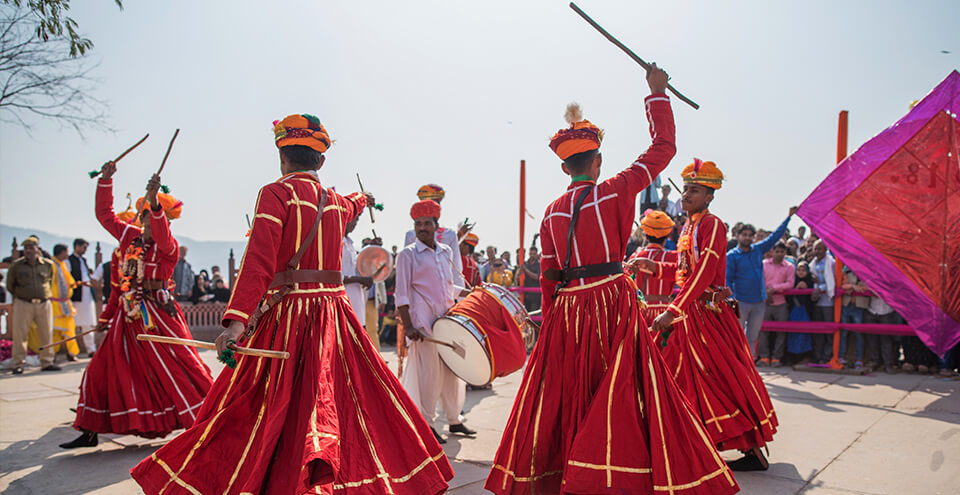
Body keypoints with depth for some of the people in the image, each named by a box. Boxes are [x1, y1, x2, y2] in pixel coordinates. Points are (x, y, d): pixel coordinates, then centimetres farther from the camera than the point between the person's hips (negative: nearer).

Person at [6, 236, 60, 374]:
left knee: (46, 334, 6)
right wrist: (21, 295, 14)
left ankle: (47, 363, 16)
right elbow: (10, 285, 10)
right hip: (23, 304, -2)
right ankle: (17, 365, 8)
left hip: (44, 304, 2)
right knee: (19, 334, -2)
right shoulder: (16, 265, -1)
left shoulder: (48, 264, 4)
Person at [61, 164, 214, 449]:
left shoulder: (168, 247, -9)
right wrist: (105, 180, 13)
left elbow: (161, 234, -32)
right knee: (102, 370, 8)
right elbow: (104, 214, 19)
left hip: (158, 317, -6)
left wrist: (154, 200, -47)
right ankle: (90, 432, 23)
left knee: (180, 367, -9)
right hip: (128, 318, 6)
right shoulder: (129, 236, 7)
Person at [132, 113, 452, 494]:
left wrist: (237, 318, -28)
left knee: (257, 415, -2)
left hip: (287, 318, -6)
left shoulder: (276, 194, -6)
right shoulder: (336, 202, 13)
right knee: (350, 403, 11)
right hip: (334, 316, 6)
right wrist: (362, 199, 64)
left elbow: (260, 259, -20)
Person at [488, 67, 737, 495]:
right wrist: (657, 93, 16)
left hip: (566, 308, 5)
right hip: (612, 303, -4)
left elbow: (548, 277, 9)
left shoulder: (551, 212, 7)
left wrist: (551, 324, 18)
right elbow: (663, 147, 5)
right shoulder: (614, 191, -5)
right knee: (619, 400, -1)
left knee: (563, 397, 12)